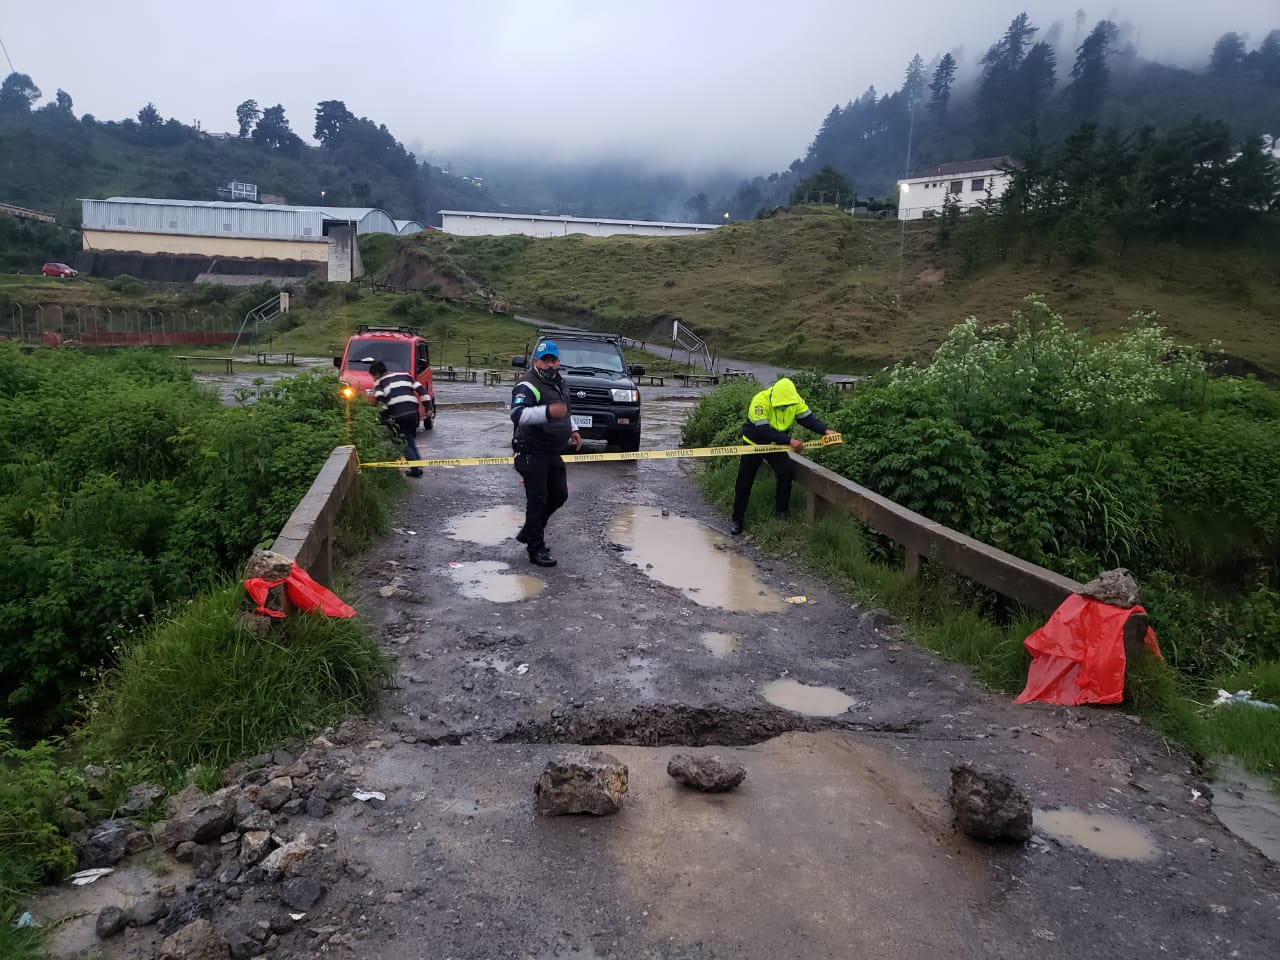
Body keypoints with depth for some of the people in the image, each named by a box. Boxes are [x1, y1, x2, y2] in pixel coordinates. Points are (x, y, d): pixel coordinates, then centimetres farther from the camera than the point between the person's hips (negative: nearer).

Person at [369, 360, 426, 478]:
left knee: (403, 441, 9)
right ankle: (418, 464, 16)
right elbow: (420, 389, 14)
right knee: (409, 439, 23)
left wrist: (384, 415, -5)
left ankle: (416, 467, -1)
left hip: (397, 414, -4)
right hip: (413, 411, 5)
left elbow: (380, 399, -8)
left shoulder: (379, 382, 12)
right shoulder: (404, 375, 25)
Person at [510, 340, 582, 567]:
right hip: (533, 453, -9)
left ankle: (528, 532, 31)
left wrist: (572, 430, 22)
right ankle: (536, 550, 6)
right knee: (537, 501, -4)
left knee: (559, 496, 15)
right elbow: (517, 414, -34)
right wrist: (548, 411, -45)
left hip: (553, 453, 9)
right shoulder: (528, 386, -17)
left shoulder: (558, 382, 12)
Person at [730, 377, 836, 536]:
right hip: (754, 443, -3)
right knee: (744, 481, 0)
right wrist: (790, 441, -45)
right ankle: (738, 519, 13)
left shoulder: (795, 400, -18)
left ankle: (782, 511, 2)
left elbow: (808, 418, -19)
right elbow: (764, 430, -38)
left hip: (776, 444, 3)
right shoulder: (760, 401, -34)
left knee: (787, 470, -15)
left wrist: (825, 430, -37)